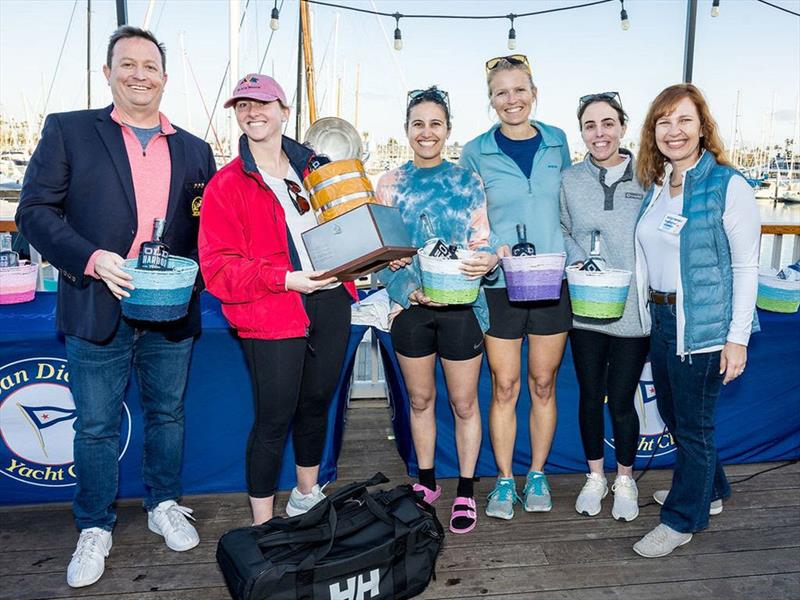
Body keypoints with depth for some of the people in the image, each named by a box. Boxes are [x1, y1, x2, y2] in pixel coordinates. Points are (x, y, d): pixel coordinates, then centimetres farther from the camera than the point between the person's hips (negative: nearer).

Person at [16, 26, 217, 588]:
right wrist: (91, 259, -18)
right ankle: (95, 529, 28)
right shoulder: (68, 131, 2)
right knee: (96, 427, 9)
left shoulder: (194, 149, 9)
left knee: (167, 415, 16)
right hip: (99, 309, -2)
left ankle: (164, 505, 37)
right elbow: (35, 210, -4)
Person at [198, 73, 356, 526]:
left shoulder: (314, 168, 11)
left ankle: (307, 496, 41)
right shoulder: (227, 184, -3)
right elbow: (218, 266, -10)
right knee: (275, 419, 0)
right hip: (271, 317, -5)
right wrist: (285, 278, -20)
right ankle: (263, 524, 19)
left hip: (330, 303, 5)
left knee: (317, 404, 18)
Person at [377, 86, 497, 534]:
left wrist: (486, 261, -25)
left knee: (464, 402, 7)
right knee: (420, 399, 16)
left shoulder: (467, 181, 0)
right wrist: (409, 291, -13)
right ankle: (427, 480, 35)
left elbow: (483, 243, -2)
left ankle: (466, 492, 24)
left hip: (461, 305, -2)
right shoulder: (392, 184, 3)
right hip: (410, 305, 2)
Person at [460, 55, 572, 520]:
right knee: (504, 386, 4)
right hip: (500, 284, -1)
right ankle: (505, 479, 21)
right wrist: (490, 249, -13)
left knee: (544, 383, 10)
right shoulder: (476, 152, 0)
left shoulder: (557, 142, 6)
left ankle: (537, 475, 27)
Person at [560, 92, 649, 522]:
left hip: (632, 309, -2)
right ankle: (594, 476, 35)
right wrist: (577, 261, -6)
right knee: (590, 396, 14)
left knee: (621, 401, 7)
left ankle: (624, 481, 32)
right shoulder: (570, 180, 2)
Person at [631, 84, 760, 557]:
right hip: (661, 318, 7)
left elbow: (745, 265, -11)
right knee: (672, 413, 20)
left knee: (693, 424, 5)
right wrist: (651, 312, 10)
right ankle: (710, 490, 43)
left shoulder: (728, 186, -11)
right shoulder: (655, 185, 8)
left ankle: (682, 518, 24)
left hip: (704, 323, -7)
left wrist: (737, 336, -13)